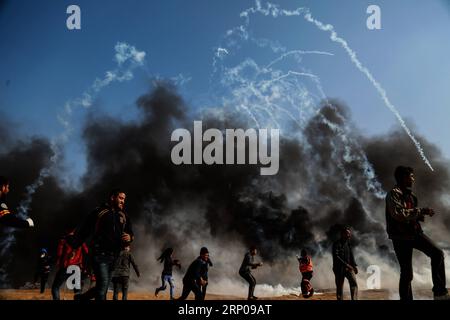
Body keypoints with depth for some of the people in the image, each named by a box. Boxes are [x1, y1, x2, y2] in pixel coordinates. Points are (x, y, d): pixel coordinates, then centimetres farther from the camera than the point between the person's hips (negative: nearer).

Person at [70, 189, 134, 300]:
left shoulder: (124, 216, 14)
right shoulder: (99, 211, 0)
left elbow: (131, 233, 18)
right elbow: (83, 230, -1)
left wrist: (129, 237, -6)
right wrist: (73, 247, -8)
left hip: (113, 257, 6)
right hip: (100, 254, -6)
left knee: (102, 287, 12)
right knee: (103, 284, -17)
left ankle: (80, 297, 34)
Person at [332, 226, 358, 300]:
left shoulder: (348, 244, 14)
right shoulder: (337, 244, -7)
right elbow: (335, 257, -18)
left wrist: (354, 265, 5)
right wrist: (346, 264, -26)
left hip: (349, 267, 5)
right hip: (339, 268, -5)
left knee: (354, 282, -16)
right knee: (339, 287, 0)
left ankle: (354, 299, -22)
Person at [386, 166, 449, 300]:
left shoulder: (411, 195, 16)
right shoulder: (393, 193, -10)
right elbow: (398, 214, -25)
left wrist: (421, 215, 3)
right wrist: (420, 211, -23)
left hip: (414, 232, 7)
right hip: (401, 236, -7)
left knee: (437, 253, -13)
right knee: (406, 273, -3)